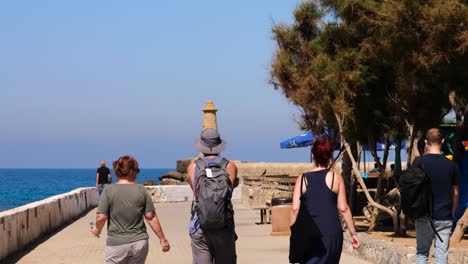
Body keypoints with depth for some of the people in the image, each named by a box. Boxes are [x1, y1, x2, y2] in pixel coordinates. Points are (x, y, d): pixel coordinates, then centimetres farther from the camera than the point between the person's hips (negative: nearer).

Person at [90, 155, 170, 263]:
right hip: (139, 242, 2)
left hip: (117, 244, -2)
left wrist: (97, 229, 13)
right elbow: (151, 217, -2)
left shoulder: (108, 191, -6)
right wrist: (162, 239, 6)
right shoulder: (141, 190, -2)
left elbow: (101, 217, -9)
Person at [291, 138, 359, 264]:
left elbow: (295, 209, -1)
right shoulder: (336, 177, 0)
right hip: (332, 232, 0)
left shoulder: (302, 179, 3)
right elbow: (343, 208, -2)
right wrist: (353, 233, 5)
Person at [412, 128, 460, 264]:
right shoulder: (451, 165, 0)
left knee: (422, 253, 11)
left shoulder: (419, 162, -7)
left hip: (424, 217, -1)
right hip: (445, 218, 1)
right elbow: (455, 193, 6)